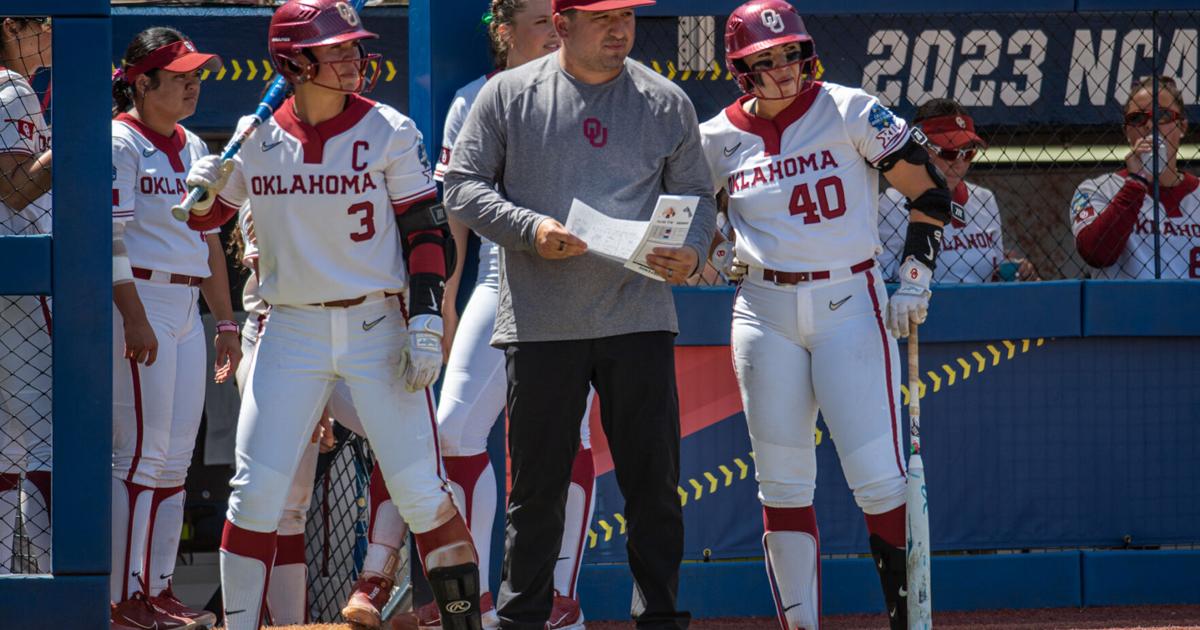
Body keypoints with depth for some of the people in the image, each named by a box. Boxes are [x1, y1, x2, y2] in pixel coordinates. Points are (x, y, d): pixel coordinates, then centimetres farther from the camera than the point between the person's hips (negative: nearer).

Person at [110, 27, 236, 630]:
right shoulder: (120, 142, -8)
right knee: (141, 453, -10)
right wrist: (133, 316, -22)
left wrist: (225, 320, 17)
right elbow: (109, 237, -14)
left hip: (186, 310, 8)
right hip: (139, 302, -8)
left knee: (175, 459, 7)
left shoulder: (193, 148, 17)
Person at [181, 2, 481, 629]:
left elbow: (426, 231, -2)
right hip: (292, 332, 2)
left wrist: (425, 319, -12)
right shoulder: (258, 140, 3)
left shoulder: (388, 132, -3)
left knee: (419, 489, -4)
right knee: (256, 489, -4)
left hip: (377, 326, -2)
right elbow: (202, 217, 15)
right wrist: (204, 187, -8)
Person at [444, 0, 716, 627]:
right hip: (541, 325, -1)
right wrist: (531, 229, -15)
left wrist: (689, 251, -9)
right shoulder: (509, 95, 2)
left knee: (654, 480, 2)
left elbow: (695, 195, 12)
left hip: (638, 315, 1)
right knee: (537, 484, 4)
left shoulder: (666, 102, 7)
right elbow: (464, 186, 1)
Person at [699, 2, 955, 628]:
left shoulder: (850, 112, -4)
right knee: (782, 483, 2)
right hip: (765, 313, 3)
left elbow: (928, 190, 1)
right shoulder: (719, 140, 4)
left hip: (850, 304, -3)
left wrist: (914, 276, -6)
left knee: (878, 477, -11)